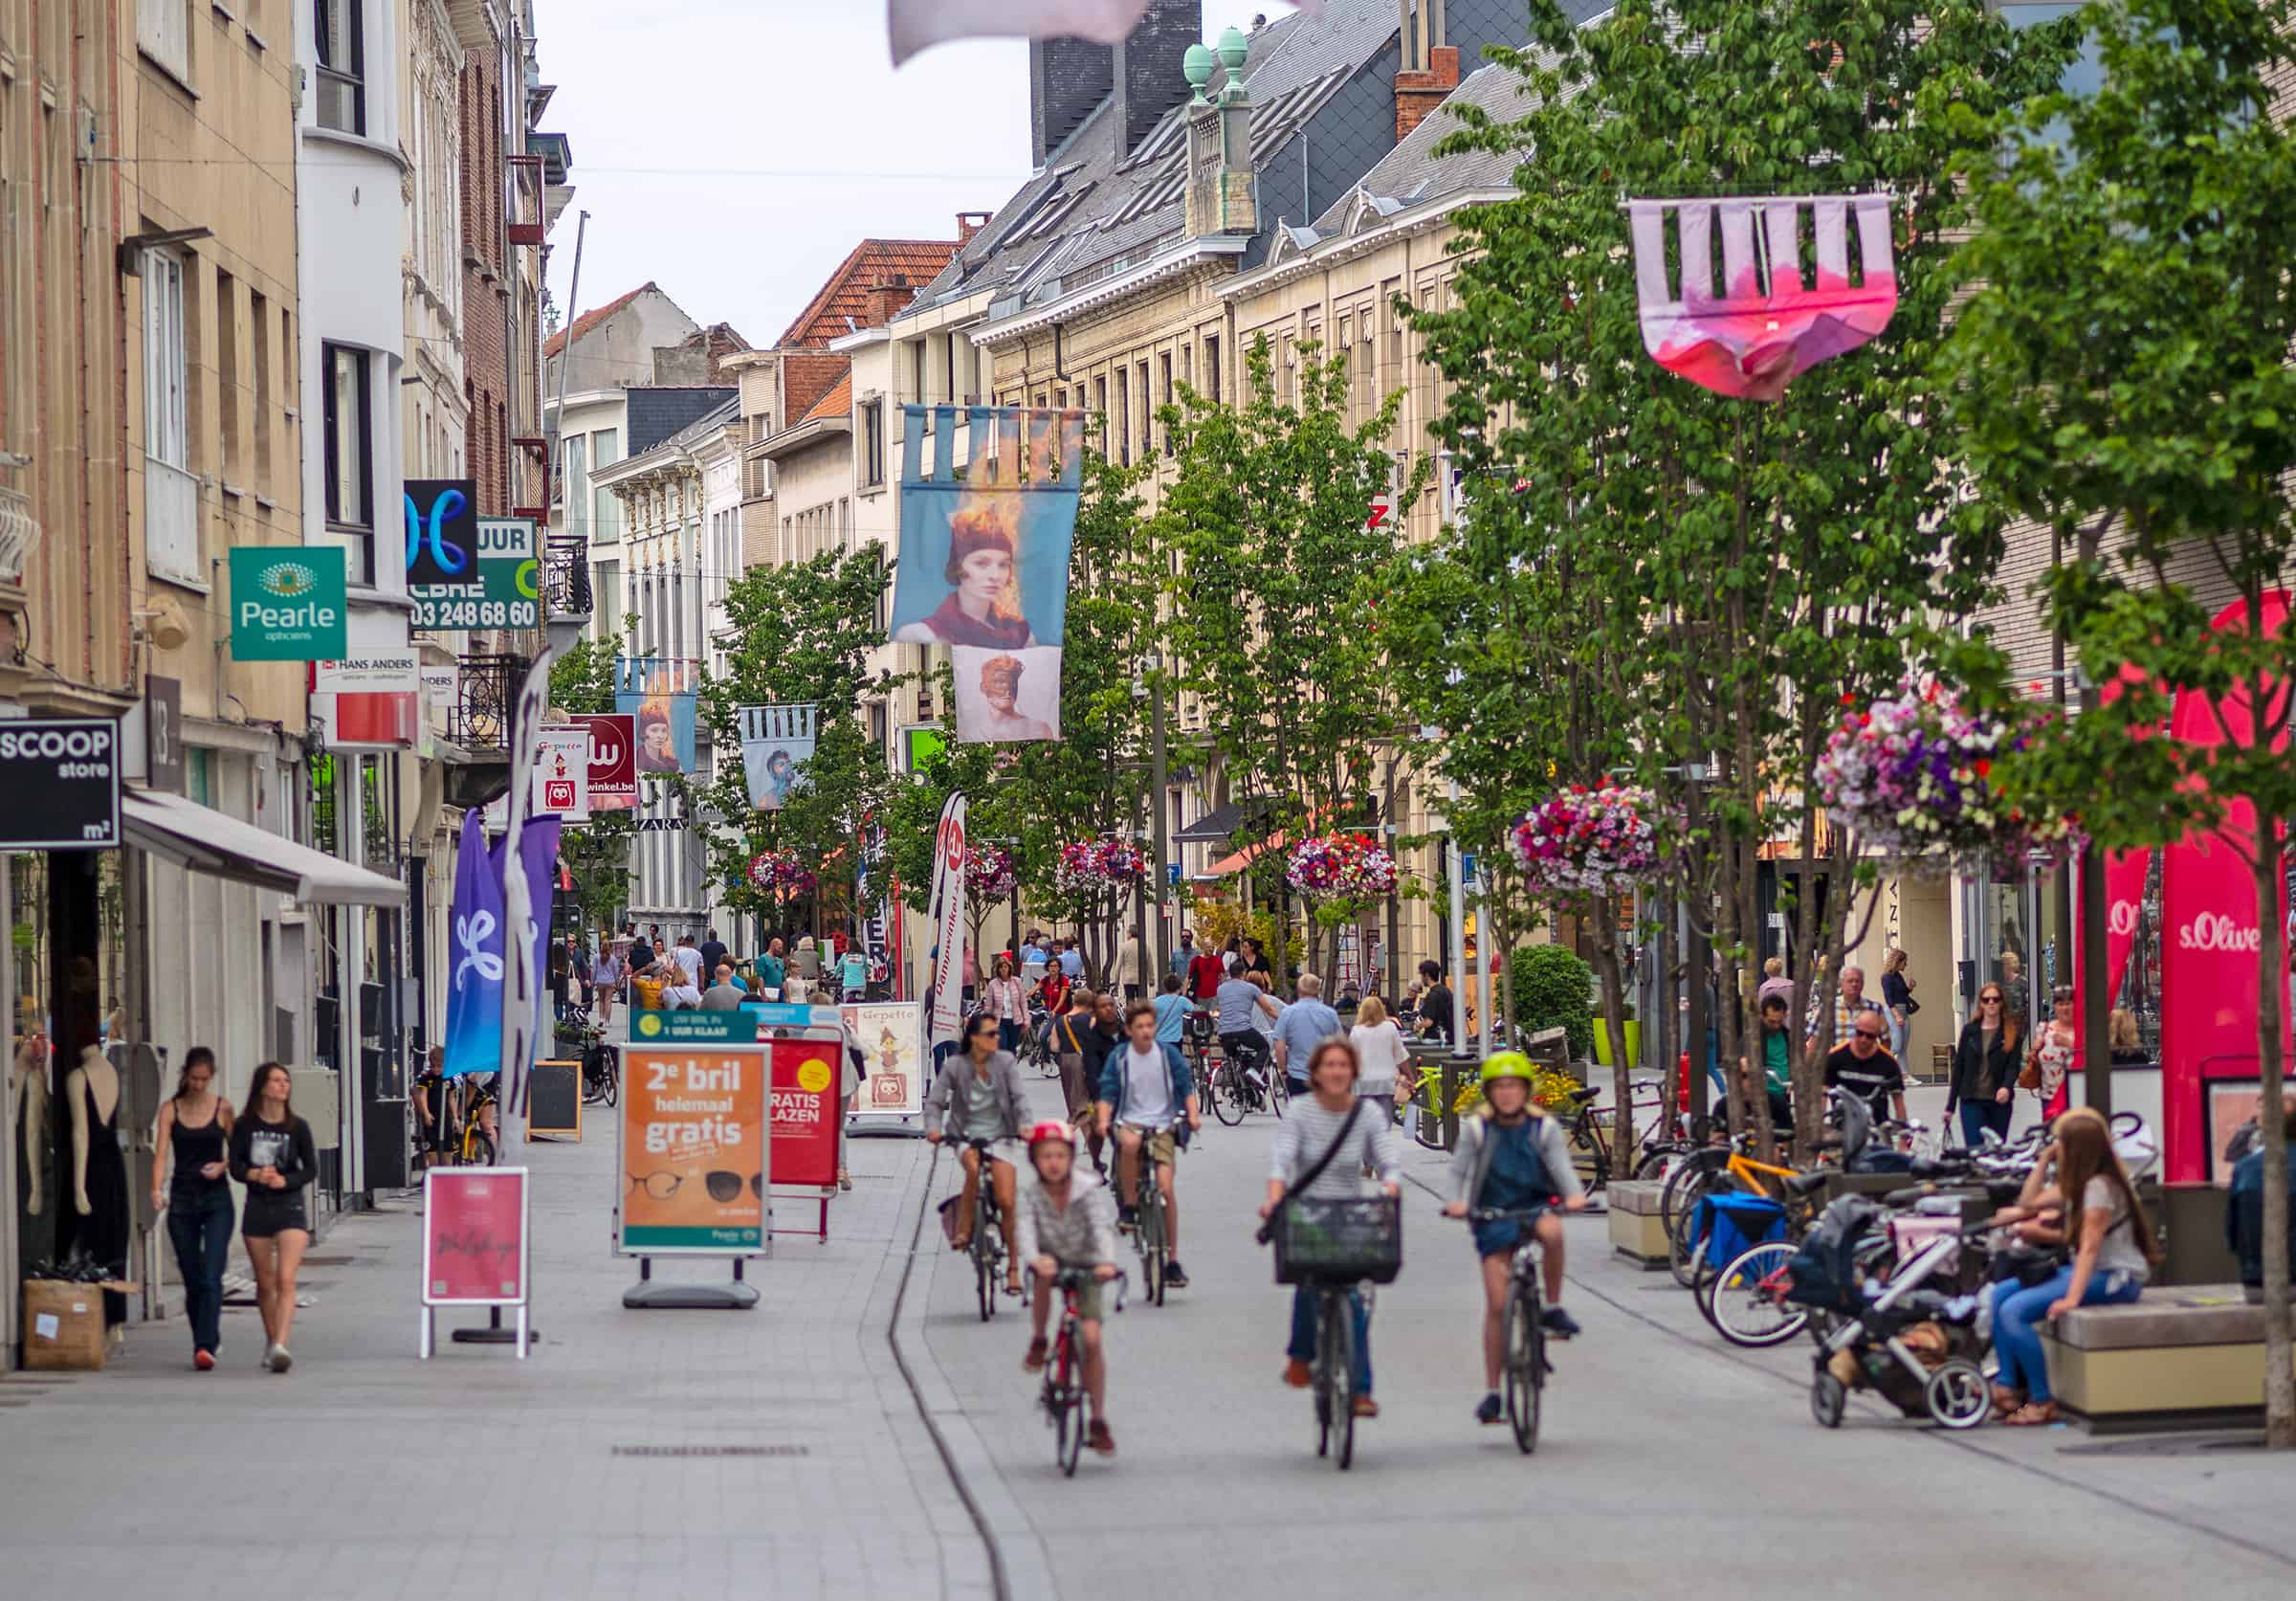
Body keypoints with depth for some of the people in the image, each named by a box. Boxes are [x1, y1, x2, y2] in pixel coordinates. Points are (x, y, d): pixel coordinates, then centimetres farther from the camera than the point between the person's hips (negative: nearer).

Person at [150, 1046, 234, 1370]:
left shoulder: (223, 1108, 3)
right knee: (192, 1279, 7)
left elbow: (237, 1151, 11)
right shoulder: (170, 1110, 3)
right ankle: (206, 1340, 23)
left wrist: (222, 1166, -10)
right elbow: (161, 1152, -6)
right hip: (182, 1200, 2)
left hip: (216, 1200, -2)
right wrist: (157, 1189, -22)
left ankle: (206, 1347, -20)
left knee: (211, 1277, -14)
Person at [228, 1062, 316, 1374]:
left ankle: (280, 1346, -25)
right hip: (257, 1208, 2)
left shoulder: (297, 1127, -1)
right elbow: (235, 1166, 0)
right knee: (265, 1283, 12)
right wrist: (255, 1175, -20)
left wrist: (284, 1181, -16)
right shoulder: (245, 1126, 1)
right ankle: (271, 1341, 30)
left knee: (286, 1280, -16)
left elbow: (311, 1169, 1)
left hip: (290, 1206, -2)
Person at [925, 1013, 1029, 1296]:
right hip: (967, 1137, -1)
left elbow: (1018, 1098, -9)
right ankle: (963, 1229, -20)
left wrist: (1024, 1125, -27)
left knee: (1006, 1201, -8)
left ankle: (1013, 1266, 5)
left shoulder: (1005, 1061, -3)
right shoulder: (956, 1066, -4)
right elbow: (935, 1102, -5)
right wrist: (933, 1128, -24)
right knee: (973, 1167, -36)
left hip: (1000, 1136, 1)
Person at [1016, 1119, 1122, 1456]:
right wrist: (1035, 1259, -52)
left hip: (1085, 1266, 0)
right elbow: (1025, 1229, -31)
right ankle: (1038, 1343, -13)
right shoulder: (1031, 1193, -16)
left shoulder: (1088, 1191, -19)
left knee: (1092, 1337, -12)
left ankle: (1098, 1421, -1)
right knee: (1043, 1277, -37)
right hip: (1051, 1260, 0)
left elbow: (1101, 1228, -32)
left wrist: (1106, 1262, -51)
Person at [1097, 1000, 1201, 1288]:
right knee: (1129, 1143, -39)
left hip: (1163, 1126, 1)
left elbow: (1186, 1088, 4)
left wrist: (1192, 1114, -13)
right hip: (1130, 1122, -1)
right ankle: (1128, 1204, -19)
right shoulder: (1118, 1057, 0)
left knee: (1166, 1186, -11)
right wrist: (1104, 1120, -17)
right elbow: (1108, 1093, 0)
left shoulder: (1168, 1056, 1)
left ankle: (1172, 1261, -1)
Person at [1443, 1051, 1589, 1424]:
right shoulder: (1476, 1129, -4)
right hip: (1493, 1214, 0)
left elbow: (1560, 1164, -12)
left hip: (1536, 1205, 0)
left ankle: (1553, 1308, -16)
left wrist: (1574, 1195, -32)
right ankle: (1492, 1390, 3)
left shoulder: (1543, 1127, -2)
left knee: (1552, 1232, -38)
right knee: (1497, 1304, -6)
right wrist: (1458, 1201, -27)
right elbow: (1459, 1170, -8)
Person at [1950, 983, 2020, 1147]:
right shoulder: (1969, 1030, 6)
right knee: (1974, 1150, -9)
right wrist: (1950, 1105, 6)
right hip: (1972, 1101, 0)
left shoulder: (2012, 1032, 1)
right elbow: (1958, 1067, 8)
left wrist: (2007, 1087, -29)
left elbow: (2013, 1066, -7)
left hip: (1999, 1101, 0)